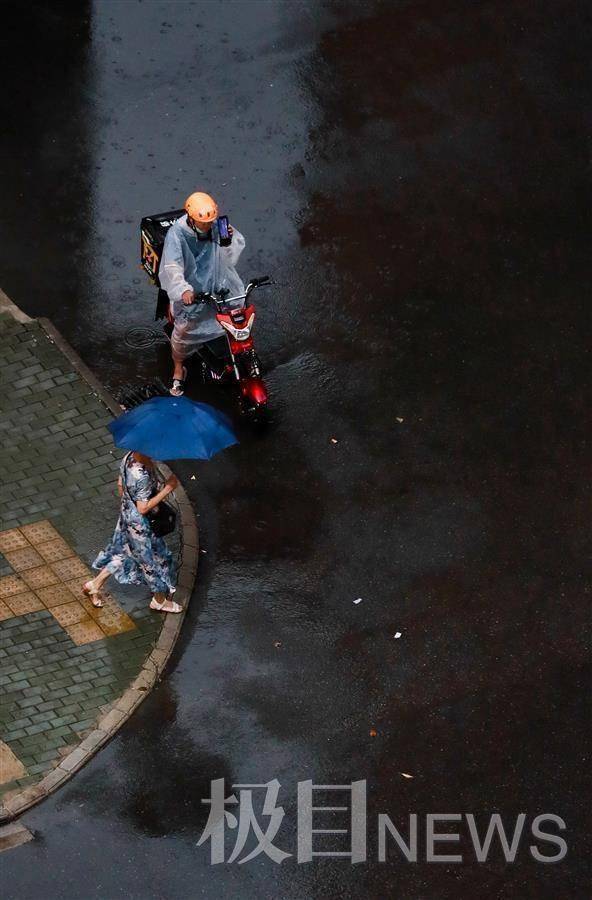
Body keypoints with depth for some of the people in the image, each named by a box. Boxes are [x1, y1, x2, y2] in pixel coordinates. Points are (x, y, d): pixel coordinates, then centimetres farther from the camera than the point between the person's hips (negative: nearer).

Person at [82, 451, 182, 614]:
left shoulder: (128, 458, -11)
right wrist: (167, 488, -28)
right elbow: (143, 508, -28)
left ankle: (94, 584, 40)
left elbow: (120, 485, 5)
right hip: (140, 525, -8)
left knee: (122, 550, 29)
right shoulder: (142, 476, -37)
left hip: (127, 514, 8)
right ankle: (159, 601, 36)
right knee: (156, 559, 14)